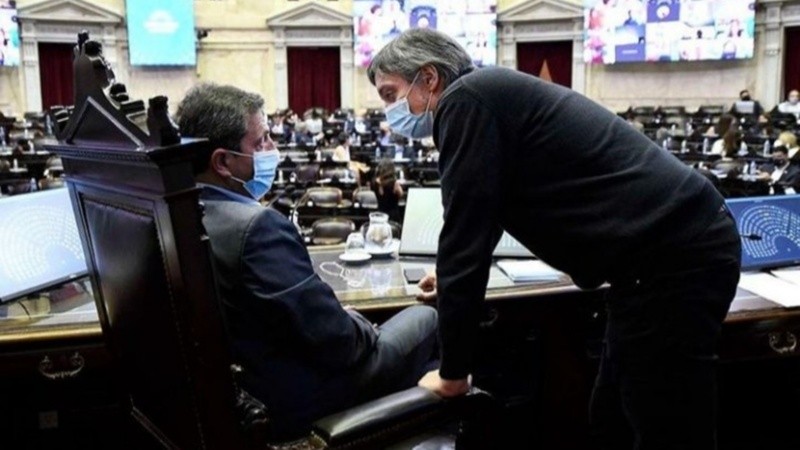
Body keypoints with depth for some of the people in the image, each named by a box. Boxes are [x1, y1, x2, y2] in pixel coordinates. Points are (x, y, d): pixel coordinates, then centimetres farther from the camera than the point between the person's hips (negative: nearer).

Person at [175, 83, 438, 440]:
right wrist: (363, 329, -5)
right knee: (426, 318, 10)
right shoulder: (258, 226, -30)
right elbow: (336, 341, -26)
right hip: (299, 399, -8)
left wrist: (337, 314, 7)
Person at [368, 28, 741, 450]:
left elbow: (465, 235, -13)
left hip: (674, 260, -10)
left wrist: (452, 372, -4)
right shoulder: (492, 94, 19)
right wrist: (457, 278, 42)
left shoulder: (466, 100, -10)